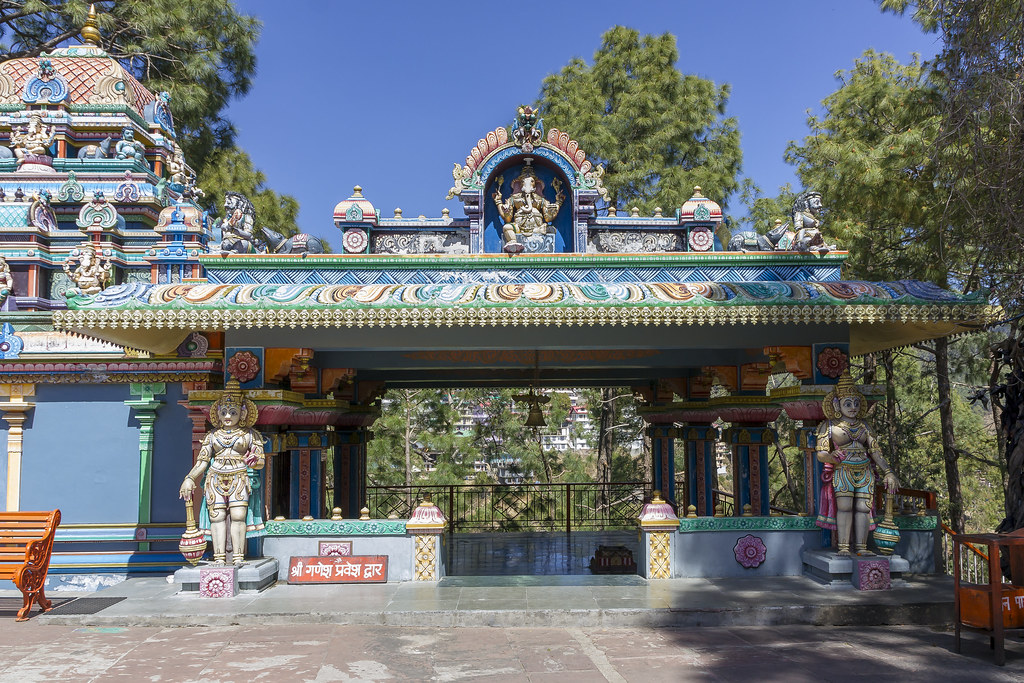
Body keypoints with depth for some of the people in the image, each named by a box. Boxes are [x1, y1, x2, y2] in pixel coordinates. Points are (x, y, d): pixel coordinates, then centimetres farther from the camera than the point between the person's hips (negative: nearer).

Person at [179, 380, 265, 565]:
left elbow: (260, 462, 10)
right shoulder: (213, 435, 17)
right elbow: (202, 461, 15)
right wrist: (190, 478, 3)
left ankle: (238, 557, -10)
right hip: (216, 479, 2)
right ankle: (219, 557, -3)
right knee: (217, 516, -5)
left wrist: (252, 461, -11)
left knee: (238, 515, -13)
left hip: (239, 479, -2)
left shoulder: (249, 434, 10)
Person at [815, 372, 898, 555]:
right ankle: (843, 546, -12)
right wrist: (831, 456, -23)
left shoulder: (863, 425, 16)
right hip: (842, 472, -4)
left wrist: (887, 472, 8)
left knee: (863, 508, -3)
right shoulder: (829, 425, 5)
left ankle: (861, 547, -1)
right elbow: (820, 452, -1)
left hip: (865, 472, 4)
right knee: (845, 506, -14)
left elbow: (875, 451, 16)